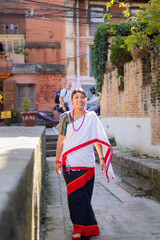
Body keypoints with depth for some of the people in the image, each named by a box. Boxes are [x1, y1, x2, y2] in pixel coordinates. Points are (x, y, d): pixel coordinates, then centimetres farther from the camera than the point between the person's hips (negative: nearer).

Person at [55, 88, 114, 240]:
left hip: (87, 162, 1)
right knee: (76, 195, -5)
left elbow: (98, 139, 7)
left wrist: (102, 158, 1)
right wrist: (57, 160, 6)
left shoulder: (92, 117, 6)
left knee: (84, 196, 5)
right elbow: (61, 139, 7)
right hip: (70, 162, -1)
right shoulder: (66, 116, 5)